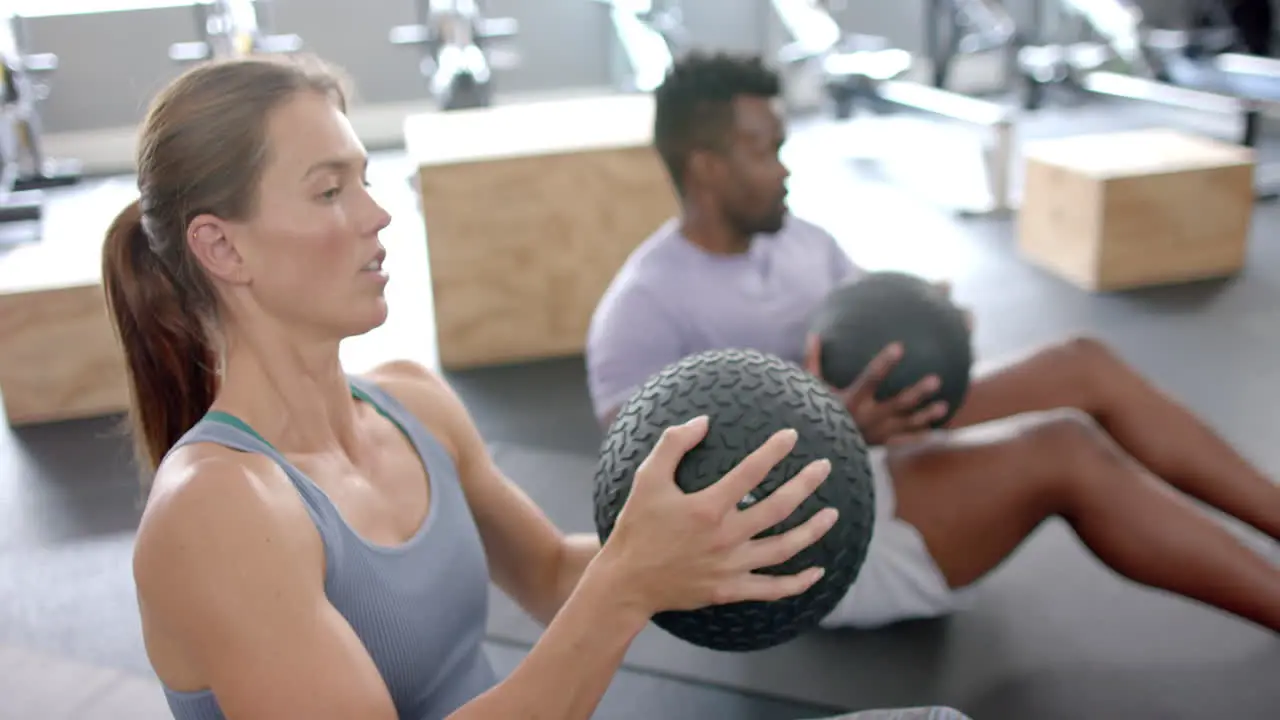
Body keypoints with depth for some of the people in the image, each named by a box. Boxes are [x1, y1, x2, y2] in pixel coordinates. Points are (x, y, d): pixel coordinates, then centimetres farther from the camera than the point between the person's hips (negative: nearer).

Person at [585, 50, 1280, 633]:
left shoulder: (800, 241, 8)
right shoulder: (643, 311, -17)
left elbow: (883, 343, 13)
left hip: (883, 463, 9)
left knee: (1084, 367, -5)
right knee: (1066, 451, -24)